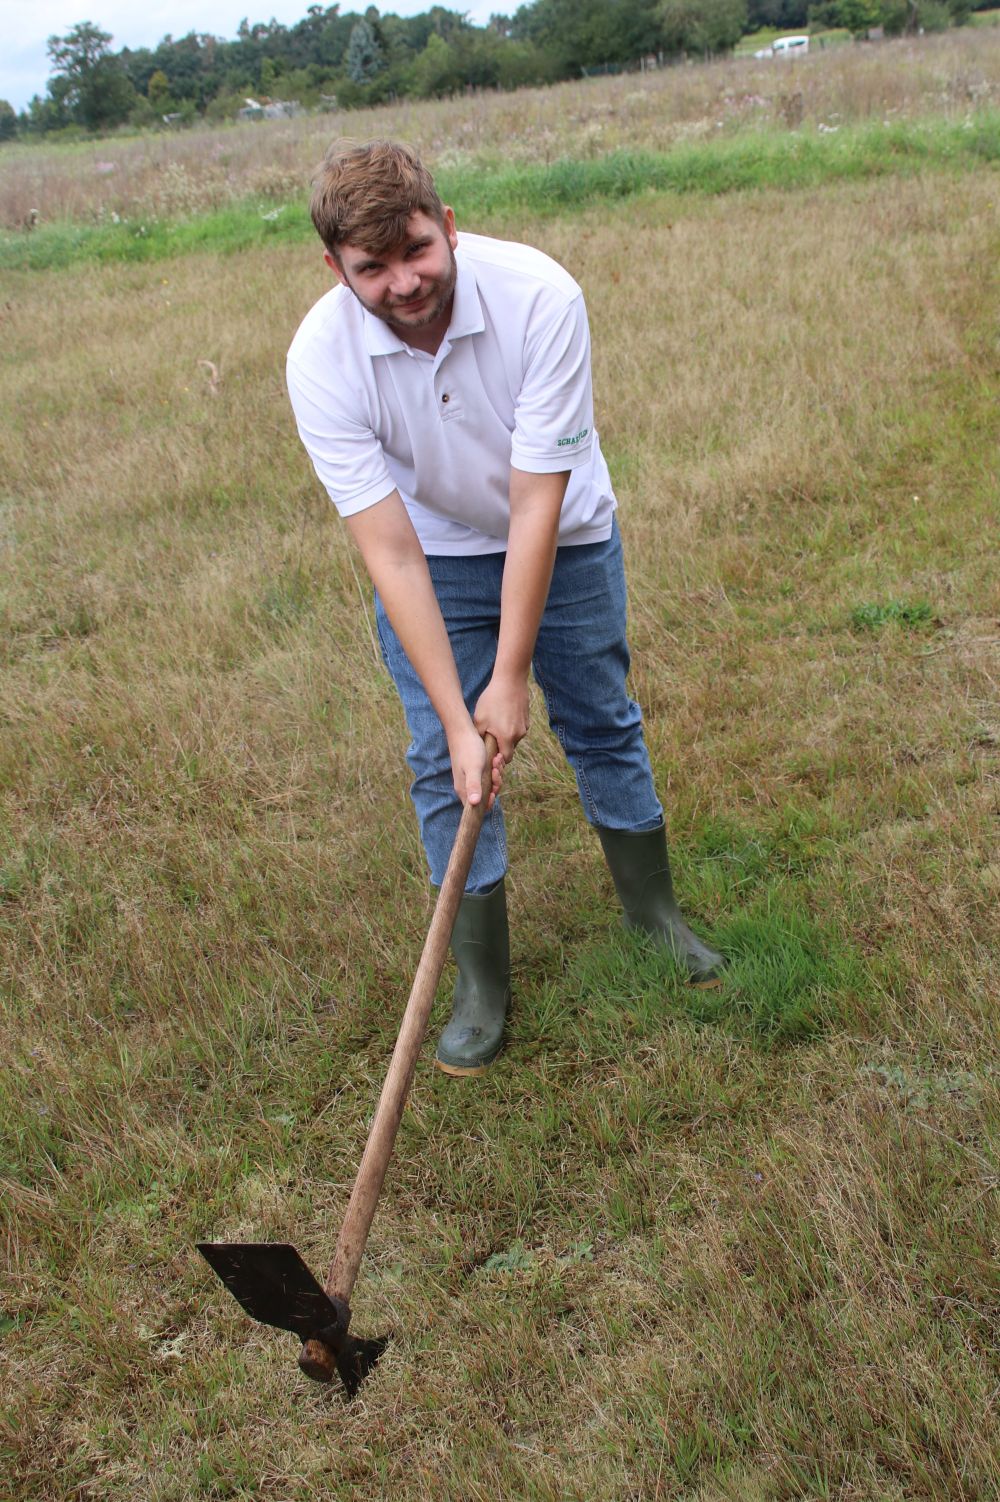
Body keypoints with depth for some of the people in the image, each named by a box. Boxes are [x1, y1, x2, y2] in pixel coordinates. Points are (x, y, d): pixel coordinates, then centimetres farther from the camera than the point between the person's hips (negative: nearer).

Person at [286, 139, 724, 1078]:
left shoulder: (539, 297, -32)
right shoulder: (322, 358, -28)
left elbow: (536, 505, -30)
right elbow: (390, 552, -28)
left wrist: (511, 677, -29)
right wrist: (455, 715, -31)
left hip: (565, 536, 0)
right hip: (431, 553, 0)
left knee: (601, 723, 11)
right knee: (444, 762, -3)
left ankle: (651, 909, 35)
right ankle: (482, 982, 15)